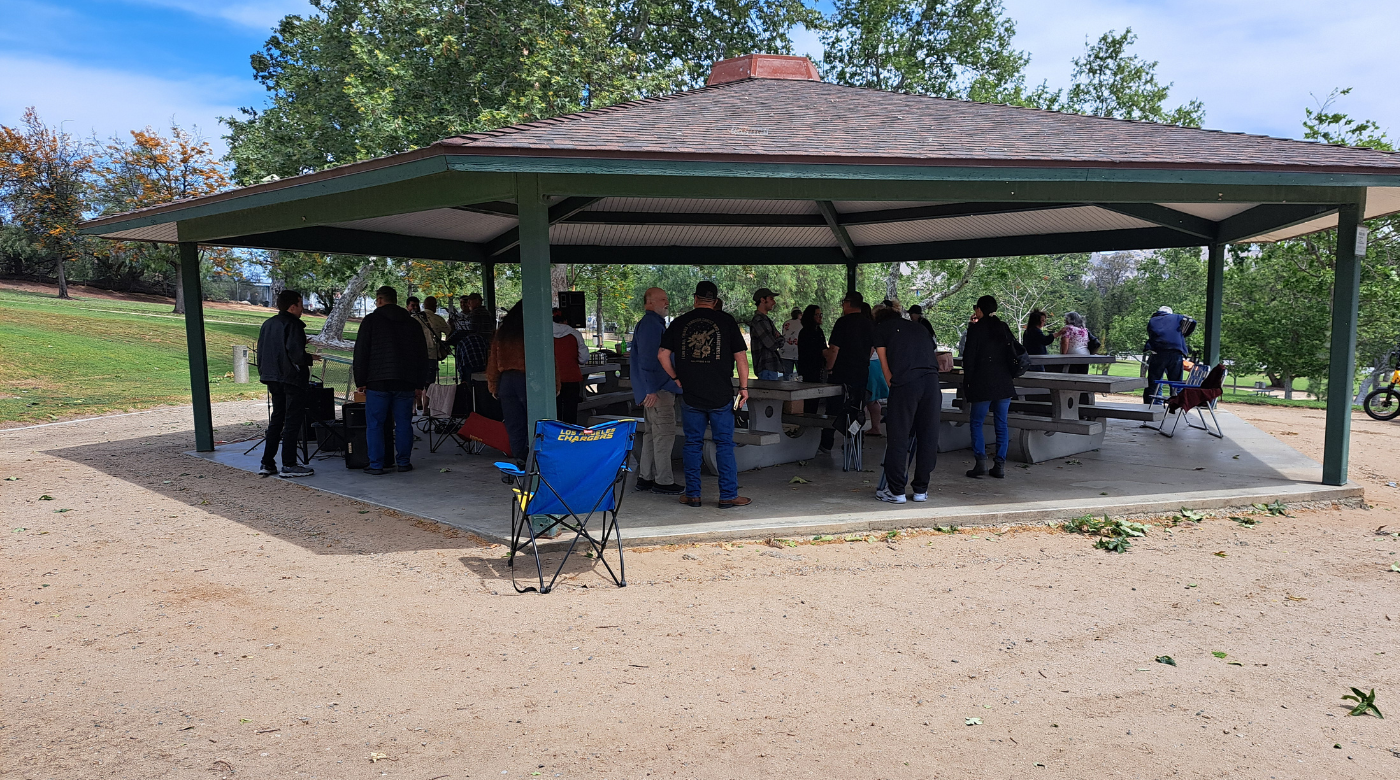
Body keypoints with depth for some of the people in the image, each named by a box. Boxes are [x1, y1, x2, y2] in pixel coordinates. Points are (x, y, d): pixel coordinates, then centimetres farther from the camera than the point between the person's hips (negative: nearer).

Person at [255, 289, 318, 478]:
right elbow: (297, 355, -22)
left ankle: (267, 463, 14)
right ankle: (289, 465, -2)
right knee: (293, 420, -2)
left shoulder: (267, 324, 13)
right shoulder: (293, 325, -13)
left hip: (272, 378, 8)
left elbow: (261, 353, 16)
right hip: (292, 379, -8)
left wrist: (264, 375, 23)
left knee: (277, 418, 15)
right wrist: (310, 358, -3)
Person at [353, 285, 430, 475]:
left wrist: (360, 381, 3)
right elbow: (422, 355, 15)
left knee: (374, 424, 2)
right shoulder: (413, 323, 13)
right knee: (404, 423, 8)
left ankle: (376, 464, 1)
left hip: (378, 382, -3)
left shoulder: (371, 320, 1)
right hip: (405, 383, 4)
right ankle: (403, 461, 10)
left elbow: (361, 353, -2)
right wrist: (419, 384, 17)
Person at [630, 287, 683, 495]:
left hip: (657, 389, 11)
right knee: (665, 433, -8)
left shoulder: (655, 324, 20)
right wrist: (652, 389, -23)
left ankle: (645, 478, 20)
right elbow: (647, 359, -21)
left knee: (652, 434, 14)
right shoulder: (650, 325, -14)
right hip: (658, 390, -11)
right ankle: (663, 481, -4)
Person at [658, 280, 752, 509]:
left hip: (690, 395, 2)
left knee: (693, 444, 9)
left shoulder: (679, 323, 4)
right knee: (724, 444, 4)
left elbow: (662, 355, 4)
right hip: (721, 395, -2)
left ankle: (692, 495, 13)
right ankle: (728, 496, 5)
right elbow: (740, 357, -2)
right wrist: (744, 387, 5)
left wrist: (676, 378, 13)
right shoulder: (726, 321, -1)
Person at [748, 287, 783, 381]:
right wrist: (779, 339, 4)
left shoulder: (765, 320, 21)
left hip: (771, 367, 10)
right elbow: (773, 345, -18)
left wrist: (778, 338, -3)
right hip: (766, 369, -10)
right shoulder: (759, 321, -13)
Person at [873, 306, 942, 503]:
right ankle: (921, 490, 17)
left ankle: (896, 491, 7)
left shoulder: (880, 328, 20)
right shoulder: (919, 328, 31)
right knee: (927, 437, 10)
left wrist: (893, 388, 18)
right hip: (931, 380, 4)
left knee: (898, 438, 2)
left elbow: (885, 365, 14)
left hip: (905, 382, -4)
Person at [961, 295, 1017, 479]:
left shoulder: (976, 329, -6)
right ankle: (1000, 465, 5)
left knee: (976, 422, 6)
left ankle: (981, 462, -7)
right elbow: (1014, 352, 12)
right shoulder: (1004, 328, 8)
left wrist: (967, 382, 0)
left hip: (983, 384, -4)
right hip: (1004, 384, 4)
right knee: (1001, 424, 7)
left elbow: (969, 357, -7)